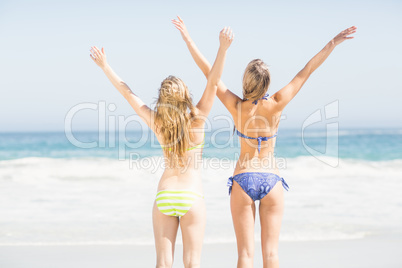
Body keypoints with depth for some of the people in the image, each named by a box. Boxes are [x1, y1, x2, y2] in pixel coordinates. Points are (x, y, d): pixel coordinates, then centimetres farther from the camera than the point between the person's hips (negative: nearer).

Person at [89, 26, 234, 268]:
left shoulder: (157, 122, -2)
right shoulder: (197, 120, -8)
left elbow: (127, 93, 4)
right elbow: (213, 82, -15)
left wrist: (105, 66, 12)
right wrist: (223, 48, -23)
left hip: (164, 197, 3)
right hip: (192, 198, -2)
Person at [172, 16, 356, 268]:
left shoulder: (236, 107, -10)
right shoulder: (276, 106, -9)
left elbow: (209, 71, -5)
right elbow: (306, 72, -6)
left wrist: (188, 39, 0)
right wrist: (333, 43, -1)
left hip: (243, 180, 0)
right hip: (271, 180, 0)